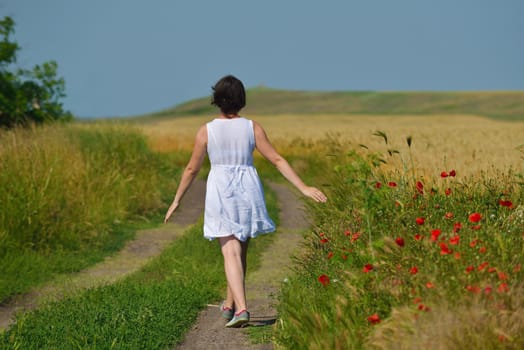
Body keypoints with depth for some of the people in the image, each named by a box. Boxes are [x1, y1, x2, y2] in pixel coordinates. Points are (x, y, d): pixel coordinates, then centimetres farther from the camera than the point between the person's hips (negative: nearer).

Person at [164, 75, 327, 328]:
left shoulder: (206, 131, -5)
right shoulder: (252, 127, -3)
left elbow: (192, 169, 2)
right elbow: (277, 160, -4)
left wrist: (176, 200, 13)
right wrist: (303, 188, 0)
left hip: (220, 193, -2)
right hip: (247, 192, 2)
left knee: (231, 253, -4)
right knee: (240, 251, 18)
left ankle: (241, 309, -20)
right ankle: (230, 305, 32)